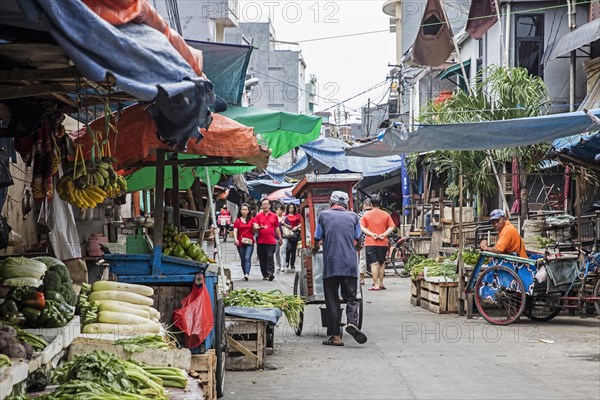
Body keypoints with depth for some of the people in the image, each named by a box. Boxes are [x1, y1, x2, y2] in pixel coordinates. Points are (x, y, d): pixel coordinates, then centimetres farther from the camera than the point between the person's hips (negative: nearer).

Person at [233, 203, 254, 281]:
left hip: (249, 242, -2)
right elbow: (235, 231, -2)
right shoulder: (237, 221, 8)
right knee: (243, 259, 8)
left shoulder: (252, 220, 8)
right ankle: (245, 274, 19)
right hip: (240, 242, 2)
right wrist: (235, 239, -18)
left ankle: (247, 274, -29)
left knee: (247, 258, -17)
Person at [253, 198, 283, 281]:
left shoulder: (274, 216, 11)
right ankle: (265, 275, 12)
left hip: (271, 241, -1)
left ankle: (270, 273, -20)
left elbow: (277, 228, 16)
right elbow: (254, 227, -1)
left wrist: (280, 238, 15)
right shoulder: (258, 216, 8)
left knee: (270, 257, -13)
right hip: (261, 241, 1)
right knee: (262, 259, 4)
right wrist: (259, 228, -23)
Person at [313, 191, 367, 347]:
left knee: (332, 300, 4)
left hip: (331, 264, -1)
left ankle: (335, 335, 1)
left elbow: (317, 239, 15)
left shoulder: (324, 215, 5)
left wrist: (315, 248, 38)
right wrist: (358, 246, 50)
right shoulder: (353, 216, 10)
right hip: (350, 265, 1)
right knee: (351, 297, 6)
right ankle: (352, 322, -21)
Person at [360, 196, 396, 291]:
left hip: (370, 243, -2)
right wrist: (384, 234, -10)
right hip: (383, 243, 2)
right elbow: (392, 227, -2)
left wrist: (371, 234, -12)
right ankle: (381, 283, 18)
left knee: (374, 264, -5)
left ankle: (376, 285, -9)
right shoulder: (386, 215, 4)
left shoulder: (366, 215, 1)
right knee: (381, 263, 15)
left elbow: (362, 228, -6)